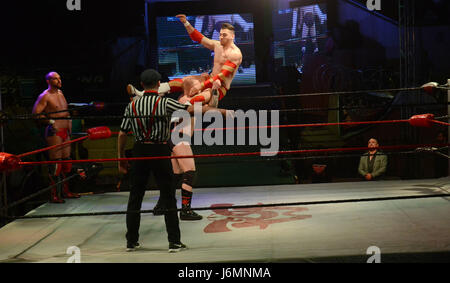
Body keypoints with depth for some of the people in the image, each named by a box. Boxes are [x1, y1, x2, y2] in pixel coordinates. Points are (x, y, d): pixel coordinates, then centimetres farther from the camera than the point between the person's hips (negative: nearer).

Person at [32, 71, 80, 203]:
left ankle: (65, 191, 22)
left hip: (65, 132, 8)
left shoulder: (60, 93, 17)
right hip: (54, 133, -8)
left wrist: (69, 119, 17)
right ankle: (54, 195, -5)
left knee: (66, 162, 12)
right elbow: (36, 113, -15)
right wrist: (50, 121, -20)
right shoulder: (45, 96, -8)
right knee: (55, 163, -9)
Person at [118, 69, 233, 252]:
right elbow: (192, 109, -15)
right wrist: (221, 111, -11)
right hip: (160, 152, -3)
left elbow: (122, 134, 4)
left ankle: (131, 241, 17)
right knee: (168, 197, 3)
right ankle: (174, 242, 4)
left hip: (139, 151, 3)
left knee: (135, 197, 12)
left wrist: (121, 159, 14)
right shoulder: (165, 103, -8)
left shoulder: (132, 106, 3)